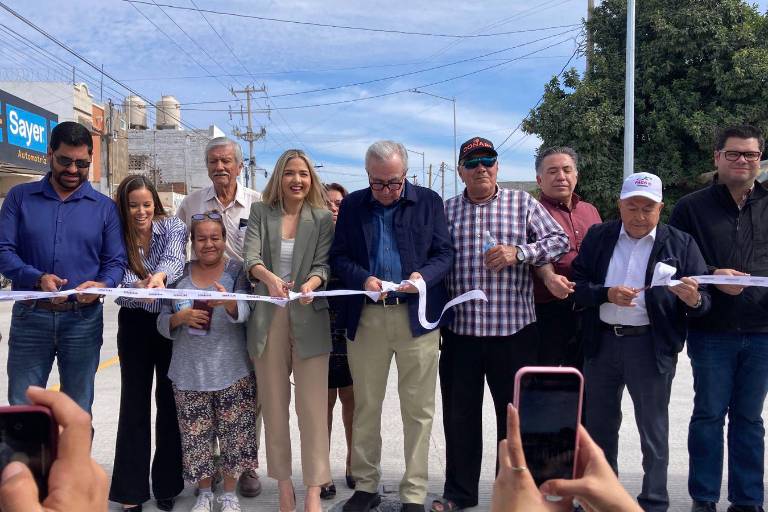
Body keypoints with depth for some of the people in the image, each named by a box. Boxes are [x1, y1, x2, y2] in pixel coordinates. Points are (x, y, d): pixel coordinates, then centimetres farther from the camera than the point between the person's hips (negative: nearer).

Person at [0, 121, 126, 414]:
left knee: (78, 410, 11)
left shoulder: (105, 207, 7)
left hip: (83, 320, 0)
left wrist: (102, 285, -18)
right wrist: (38, 278, -21)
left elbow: (115, 262, 5)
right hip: (30, 316, 0)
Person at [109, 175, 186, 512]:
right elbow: (119, 275, -15)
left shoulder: (171, 226, -7)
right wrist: (140, 284, -38)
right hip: (135, 324, 1)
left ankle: (167, 484, 20)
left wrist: (159, 275, -48)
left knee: (169, 400, 6)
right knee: (134, 402, 2)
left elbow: (174, 258, -26)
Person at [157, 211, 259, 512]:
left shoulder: (237, 271, 0)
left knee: (233, 434, 3)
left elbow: (243, 312, -15)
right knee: (196, 436, 7)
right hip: (190, 372, 2)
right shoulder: (180, 276, 7)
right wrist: (181, 318, -13)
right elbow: (162, 323, 8)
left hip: (232, 371, -2)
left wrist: (228, 301, -37)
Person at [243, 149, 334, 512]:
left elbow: (323, 263, -3)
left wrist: (311, 283, -26)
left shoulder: (322, 218, 6)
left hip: (309, 319, -1)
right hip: (268, 319, 2)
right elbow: (250, 257, -6)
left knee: (313, 406, -3)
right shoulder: (260, 213, 8)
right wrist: (268, 276, -28)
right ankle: (283, 482, 21)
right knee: (274, 405, 9)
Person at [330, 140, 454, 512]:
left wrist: (424, 276, -18)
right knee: (365, 407, 11)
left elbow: (445, 254, 3)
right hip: (366, 317, 2)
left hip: (417, 316, -1)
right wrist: (363, 279, -14)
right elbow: (338, 257, 5)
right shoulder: (351, 206, 7)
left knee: (418, 410, 4)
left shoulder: (429, 202, 4)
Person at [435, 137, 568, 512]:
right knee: (459, 414, 10)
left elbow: (559, 241, 1)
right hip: (460, 329, 1)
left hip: (513, 328, -1)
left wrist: (518, 252, -14)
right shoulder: (446, 211, 10)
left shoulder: (523, 203, 6)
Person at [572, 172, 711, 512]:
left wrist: (694, 300, -25)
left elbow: (704, 301, -3)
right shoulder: (598, 237, 5)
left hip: (652, 347, -3)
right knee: (599, 427, 16)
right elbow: (577, 285, 0)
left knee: (653, 431, 8)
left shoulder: (681, 244, 0)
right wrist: (607, 294, -17)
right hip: (602, 343, 3)